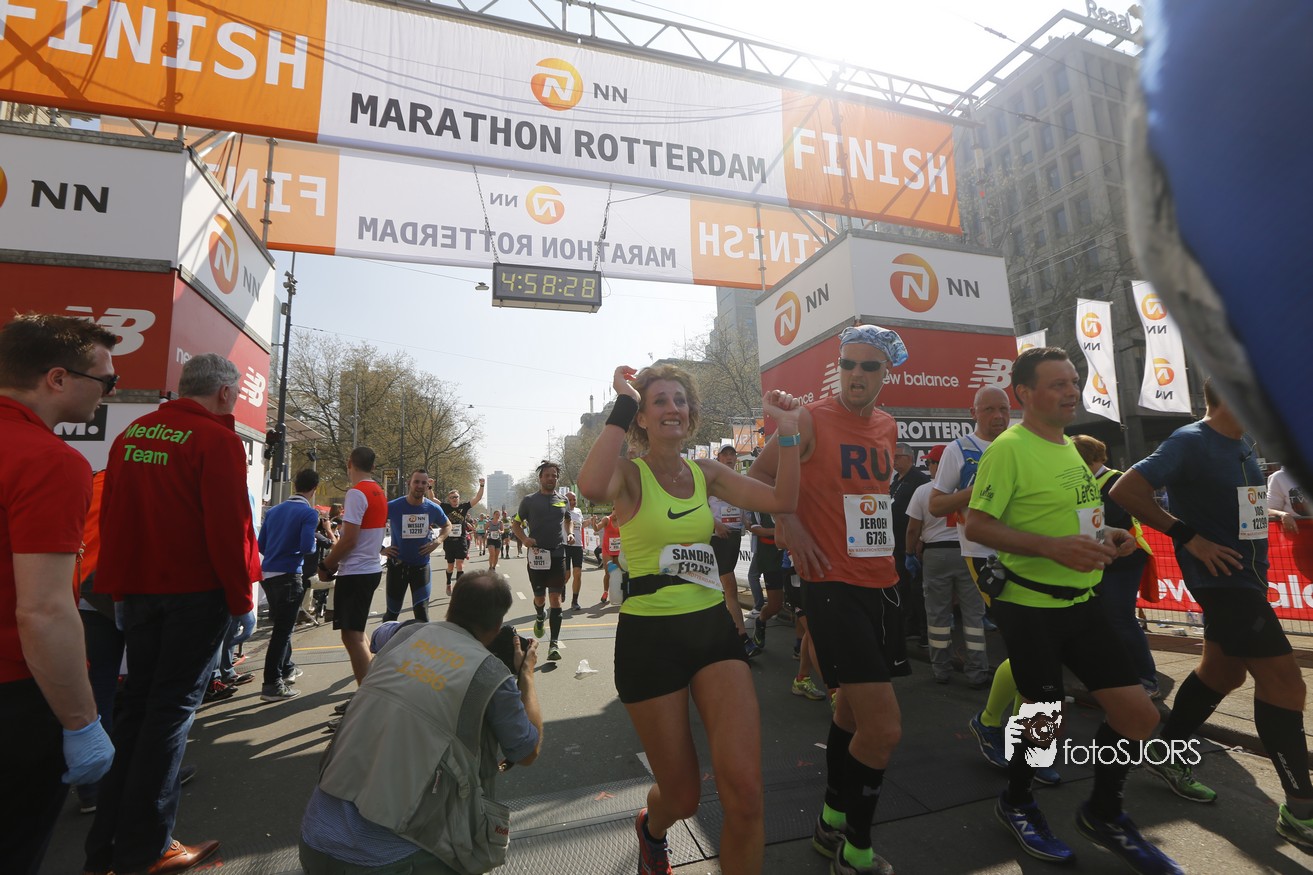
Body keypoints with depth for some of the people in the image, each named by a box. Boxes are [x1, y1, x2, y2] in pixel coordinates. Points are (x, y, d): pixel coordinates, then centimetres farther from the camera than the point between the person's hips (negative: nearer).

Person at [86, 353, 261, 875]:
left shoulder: (131, 434, 8)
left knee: (137, 703, 17)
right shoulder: (215, 439, -15)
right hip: (197, 591, -7)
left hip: (138, 590, 7)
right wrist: (242, 597, -8)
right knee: (172, 708, 3)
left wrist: (121, 587, 19)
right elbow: (229, 527, -19)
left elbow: (111, 517, 13)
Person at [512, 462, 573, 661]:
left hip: (558, 555, 1)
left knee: (555, 597, -5)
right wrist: (524, 539, -11)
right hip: (537, 555, -1)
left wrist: (570, 533, 7)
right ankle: (540, 618, 45)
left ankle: (554, 643, -5)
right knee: (539, 596, 10)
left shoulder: (562, 501, 10)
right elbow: (515, 523, 7)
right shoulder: (529, 500, 3)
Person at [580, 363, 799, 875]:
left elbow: (782, 501, -1)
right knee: (683, 797, 12)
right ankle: (652, 829, 50)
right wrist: (622, 405, -25)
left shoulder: (706, 473, 7)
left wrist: (788, 433, -9)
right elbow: (591, 487, -32)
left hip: (713, 628, 4)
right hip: (650, 638, -3)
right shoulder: (630, 473, -7)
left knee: (745, 791, -9)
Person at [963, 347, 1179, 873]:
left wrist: (1106, 537, 6)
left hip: (1081, 602, 8)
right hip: (1029, 606, -8)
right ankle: (1015, 805, 33)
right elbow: (976, 527, -21)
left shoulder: (1070, 448, 12)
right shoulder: (1009, 448, -16)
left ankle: (1104, 813, 33)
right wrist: (1052, 546, -29)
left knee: (1139, 715, 8)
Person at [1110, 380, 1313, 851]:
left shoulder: (1244, 443, 10)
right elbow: (1125, 491, -24)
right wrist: (1189, 537, -21)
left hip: (1247, 576, 9)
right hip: (1222, 577, -9)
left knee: (1223, 671, 17)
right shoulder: (1190, 442, -16)